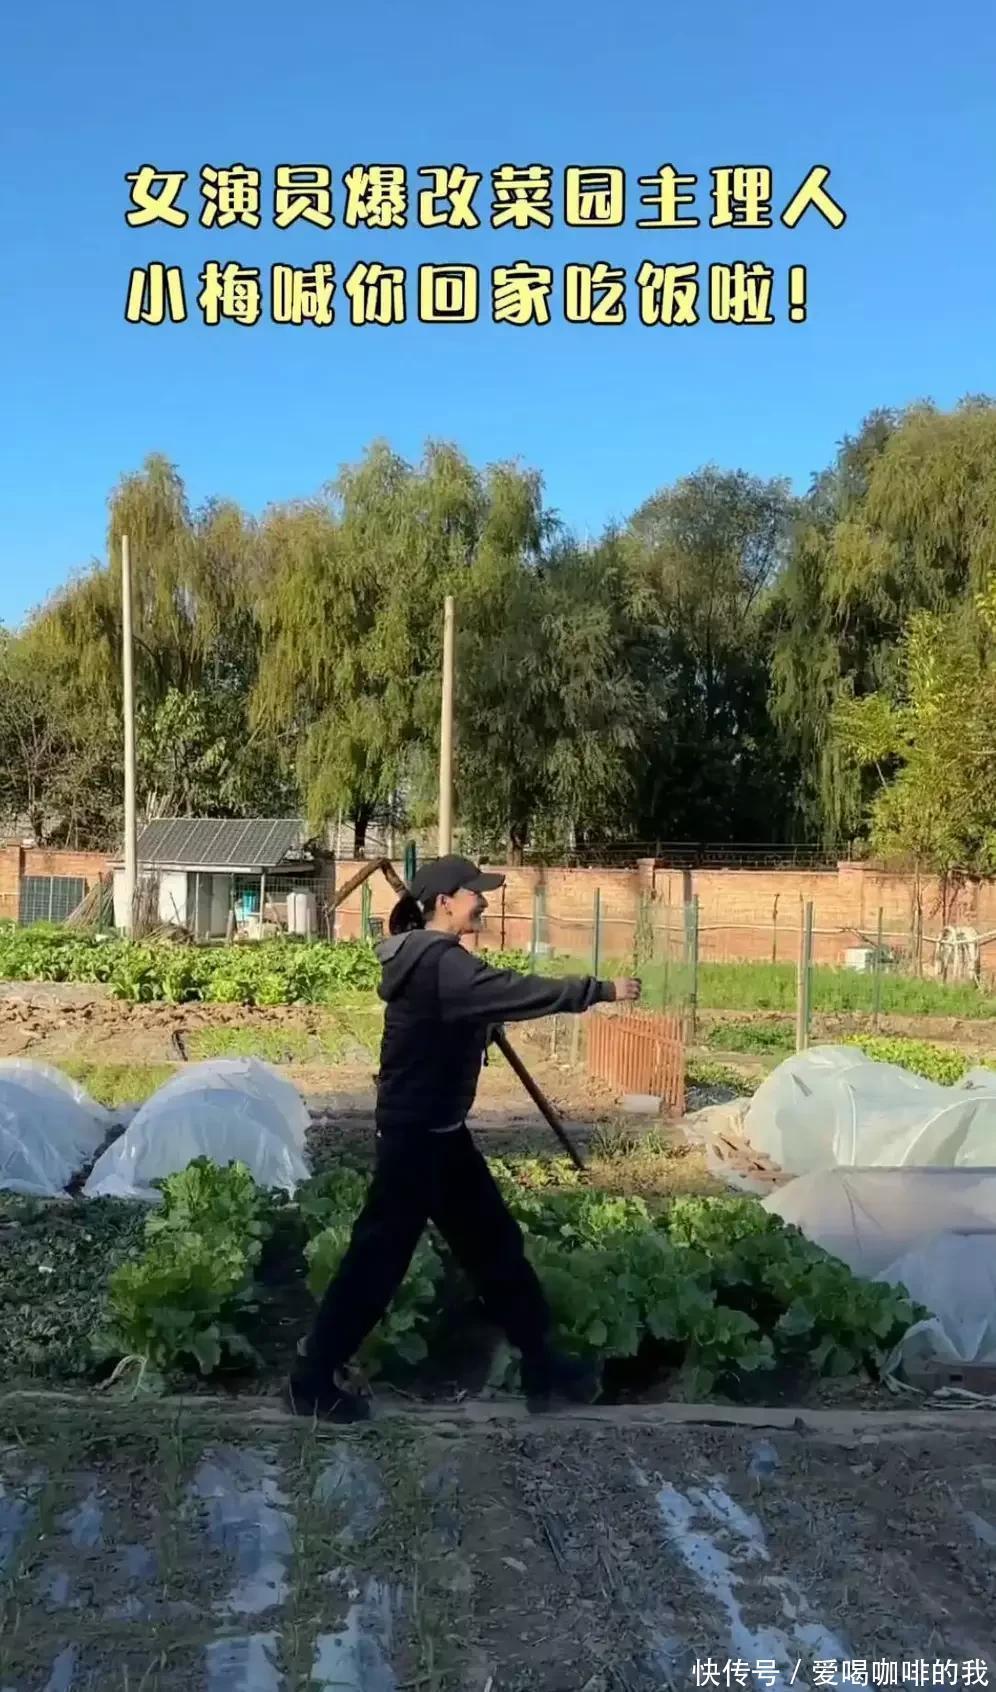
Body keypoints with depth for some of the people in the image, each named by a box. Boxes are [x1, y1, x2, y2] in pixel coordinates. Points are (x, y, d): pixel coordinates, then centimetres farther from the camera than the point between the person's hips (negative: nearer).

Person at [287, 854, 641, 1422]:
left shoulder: (430, 959, 11)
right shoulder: (438, 963, -21)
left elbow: (490, 1001, 19)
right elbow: (515, 992, -29)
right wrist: (602, 990, -25)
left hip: (440, 1131, 10)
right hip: (415, 1135, -10)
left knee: (495, 1242, 13)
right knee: (381, 1253, 0)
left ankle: (542, 1365, 22)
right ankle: (314, 1380, 14)